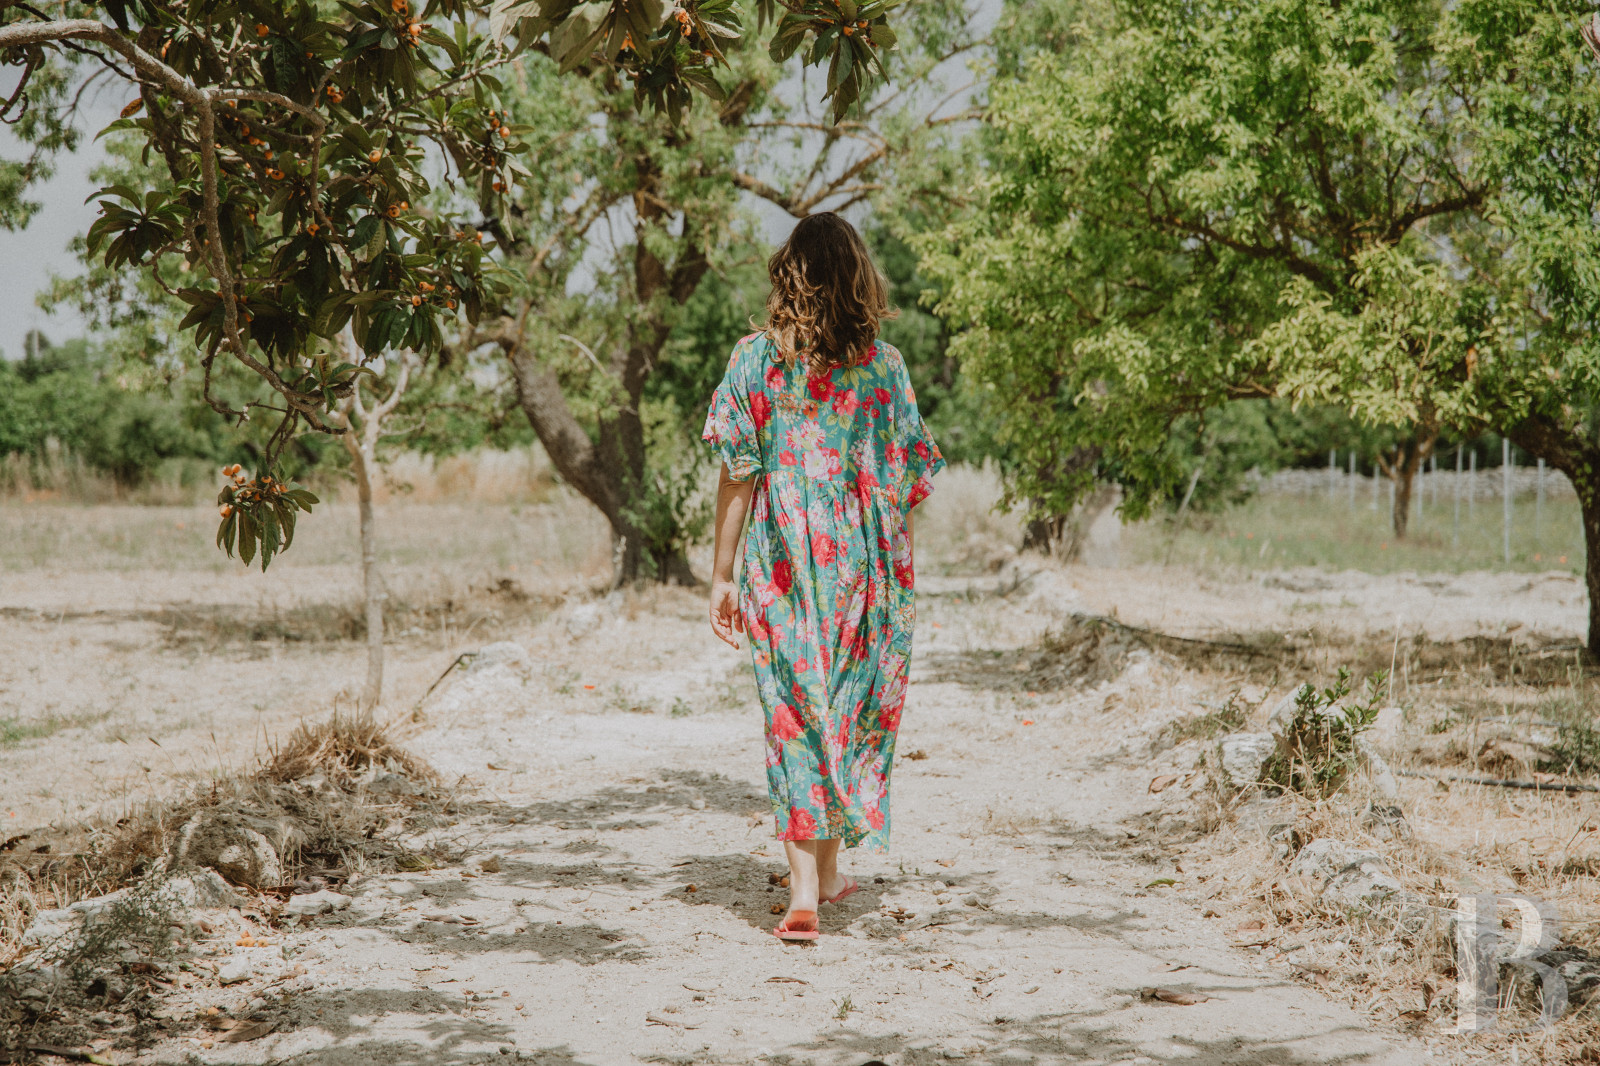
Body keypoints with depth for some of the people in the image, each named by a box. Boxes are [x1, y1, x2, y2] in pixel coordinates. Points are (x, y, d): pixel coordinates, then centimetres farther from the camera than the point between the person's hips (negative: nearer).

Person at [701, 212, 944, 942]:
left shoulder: (755, 359, -3)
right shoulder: (883, 364, -1)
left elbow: (737, 473, -5)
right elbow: (904, 480, 1)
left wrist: (721, 577, 0)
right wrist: (901, 575, 11)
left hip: (782, 558, -1)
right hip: (862, 557, 1)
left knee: (793, 714, 4)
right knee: (852, 707, 16)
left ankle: (804, 889, -5)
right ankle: (828, 870, 28)